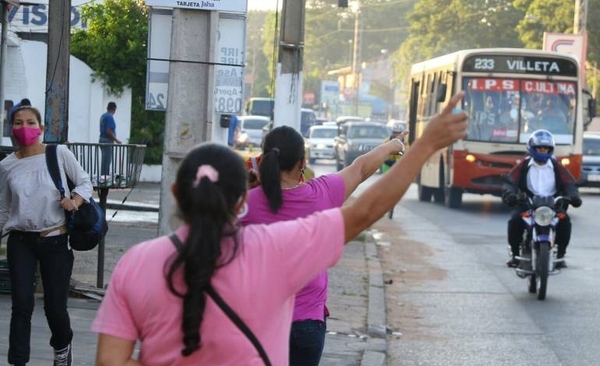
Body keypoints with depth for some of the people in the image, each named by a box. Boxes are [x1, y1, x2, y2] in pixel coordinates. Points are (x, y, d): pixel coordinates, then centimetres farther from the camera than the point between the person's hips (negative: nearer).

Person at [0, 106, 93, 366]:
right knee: (22, 305, -8)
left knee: (55, 306, 4)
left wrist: (75, 201, -15)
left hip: (56, 240, -1)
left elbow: (84, 182, 4)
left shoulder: (59, 154, -5)